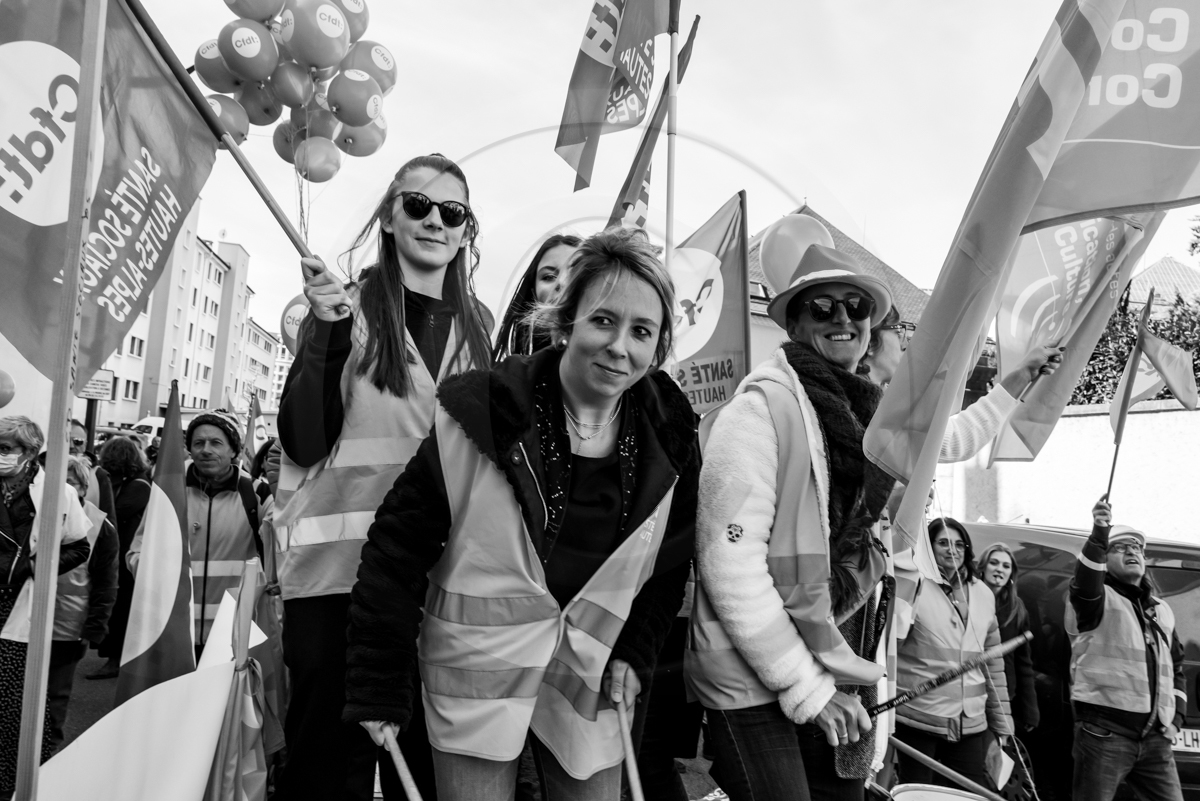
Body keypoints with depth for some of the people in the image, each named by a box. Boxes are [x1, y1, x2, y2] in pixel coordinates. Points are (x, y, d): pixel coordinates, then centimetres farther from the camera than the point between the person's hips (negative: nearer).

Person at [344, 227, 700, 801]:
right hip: (478, 668, -3)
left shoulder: (668, 438, -6)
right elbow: (398, 548, -13)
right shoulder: (480, 413, -18)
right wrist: (377, 687, -11)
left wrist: (633, 654, -2)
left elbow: (670, 561, 8)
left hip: (590, 680, 3)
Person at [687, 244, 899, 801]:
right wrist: (805, 685, -15)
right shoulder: (763, 407, -14)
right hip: (758, 687, -7)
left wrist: (862, 671, 12)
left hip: (843, 678, 7)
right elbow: (729, 563, -20)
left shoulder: (869, 414, 9)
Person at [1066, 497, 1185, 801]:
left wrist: (1175, 717, 15)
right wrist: (1099, 536, -39)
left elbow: (1176, 667, 28)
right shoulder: (1097, 599, 0)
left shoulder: (1161, 610, 21)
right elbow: (1085, 583, -25)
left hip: (1155, 738, 6)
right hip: (1104, 733, -6)